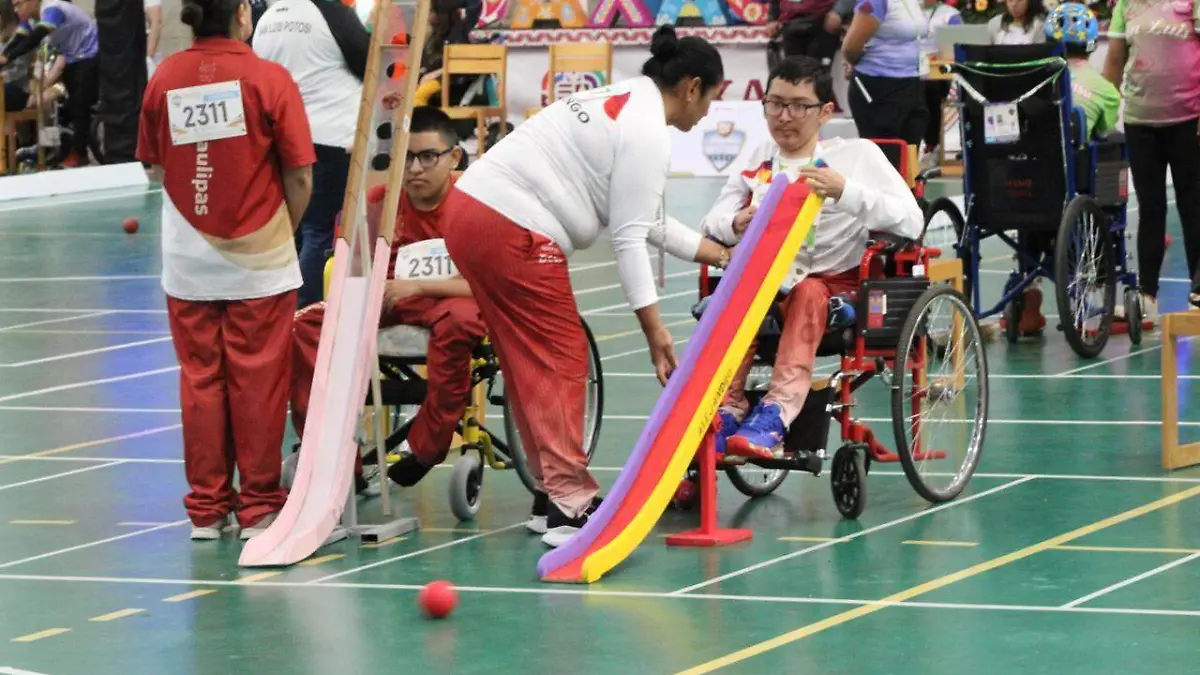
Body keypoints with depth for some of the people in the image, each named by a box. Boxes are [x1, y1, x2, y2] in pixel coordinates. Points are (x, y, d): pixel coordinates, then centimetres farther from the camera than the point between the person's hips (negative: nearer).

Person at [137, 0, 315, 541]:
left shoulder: (163, 79, -3)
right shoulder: (269, 79, -12)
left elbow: (155, 167, 7)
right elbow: (299, 176, -10)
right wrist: (285, 231, 7)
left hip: (188, 260, 3)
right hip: (258, 259, -3)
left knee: (200, 380, 10)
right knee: (257, 383, 5)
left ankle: (207, 507, 14)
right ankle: (259, 506, 10)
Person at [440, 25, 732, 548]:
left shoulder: (621, 103, 21)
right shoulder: (648, 133, -9)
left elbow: (642, 218, 27)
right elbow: (629, 238, -12)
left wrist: (715, 254, 33)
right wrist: (654, 329, -11)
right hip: (515, 234, -10)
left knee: (531, 364, 14)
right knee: (561, 364, -4)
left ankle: (551, 494, 19)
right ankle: (570, 506, -7)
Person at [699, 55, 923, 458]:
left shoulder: (858, 154, 4)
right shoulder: (758, 160, 16)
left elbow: (911, 221, -9)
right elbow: (710, 224, 7)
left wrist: (846, 192, -22)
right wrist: (736, 225, -17)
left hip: (837, 285, -3)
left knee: (807, 293, -36)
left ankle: (776, 414, -52)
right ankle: (728, 409, -39)